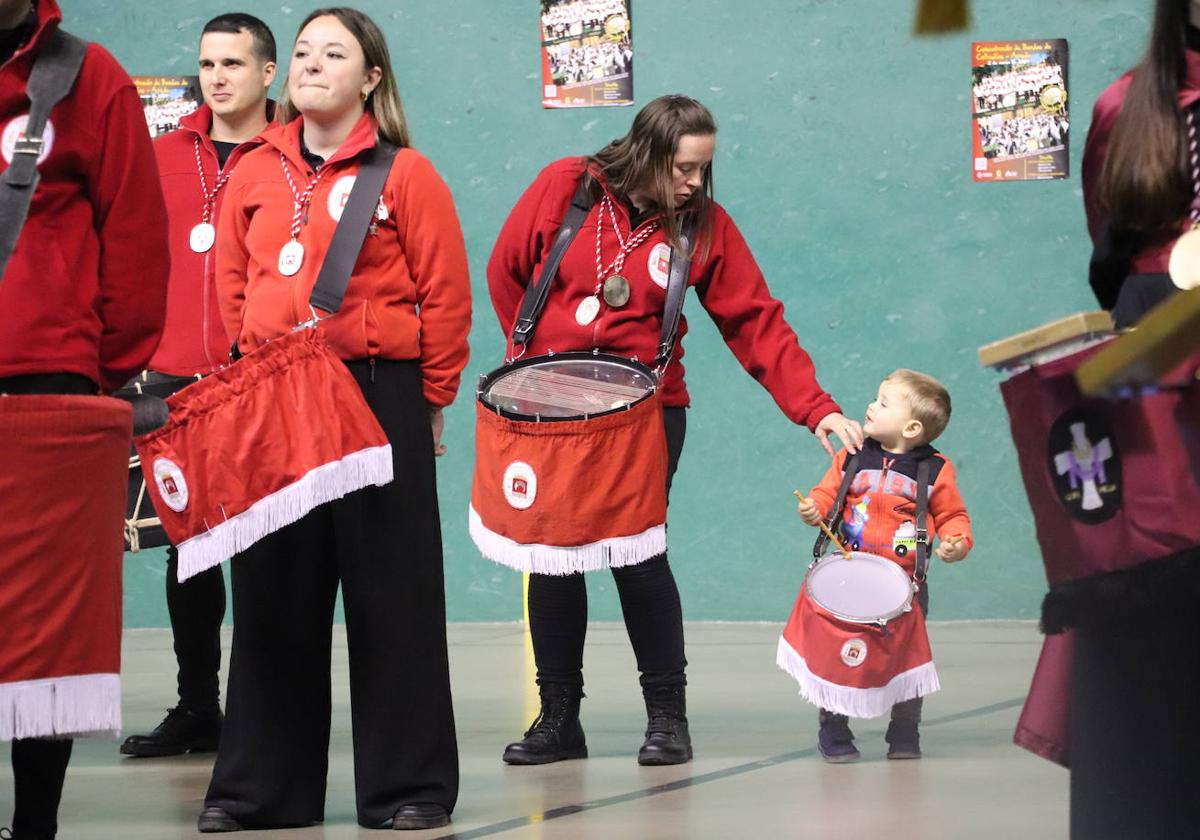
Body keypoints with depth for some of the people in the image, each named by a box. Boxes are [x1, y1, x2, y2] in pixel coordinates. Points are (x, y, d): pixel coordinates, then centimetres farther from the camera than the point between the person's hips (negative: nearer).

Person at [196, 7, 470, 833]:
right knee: (274, 593, 7)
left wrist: (431, 398, -3)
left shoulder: (405, 174, -4)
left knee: (390, 592, 0)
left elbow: (446, 295, -4)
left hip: (379, 396, -4)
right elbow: (233, 284, 16)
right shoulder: (254, 175, 9)